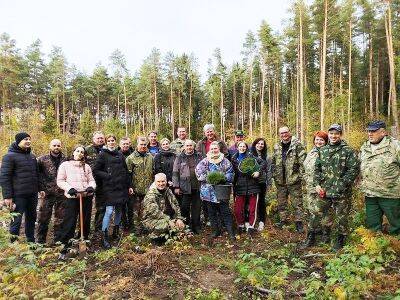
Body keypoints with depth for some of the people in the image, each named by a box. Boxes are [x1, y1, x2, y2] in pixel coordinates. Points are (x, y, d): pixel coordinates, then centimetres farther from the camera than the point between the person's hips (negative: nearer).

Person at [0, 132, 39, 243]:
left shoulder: (32, 156, 13)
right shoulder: (10, 156, -7)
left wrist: (40, 189, 11)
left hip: (32, 195, 6)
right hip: (18, 195, -6)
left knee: (31, 218, 14)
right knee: (16, 221, -1)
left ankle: (31, 242, 26)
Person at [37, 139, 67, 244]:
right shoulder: (42, 159, 1)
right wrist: (41, 188, -4)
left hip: (62, 195, 1)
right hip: (47, 194, -1)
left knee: (60, 219, 10)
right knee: (43, 219, 5)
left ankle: (58, 241, 22)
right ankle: (41, 241, 19)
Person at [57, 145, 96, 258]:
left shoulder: (87, 166, 16)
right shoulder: (65, 165, 8)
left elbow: (91, 180, 11)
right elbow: (60, 181, 2)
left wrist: (91, 187, -11)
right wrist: (69, 188, -15)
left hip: (87, 197, 3)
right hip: (72, 197, -3)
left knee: (86, 222, 10)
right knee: (69, 223, -5)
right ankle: (64, 248, 6)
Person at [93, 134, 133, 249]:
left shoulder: (120, 155, 14)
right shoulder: (103, 155, 0)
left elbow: (126, 171, 17)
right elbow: (95, 170, -3)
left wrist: (129, 186, 14)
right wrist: (107, 176, -13)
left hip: (121, 187, 5)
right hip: (110, 188, -5)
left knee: (119, 210, 13)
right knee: (109, 211, -9)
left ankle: (116, 231, 30)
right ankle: (104, 237, 1)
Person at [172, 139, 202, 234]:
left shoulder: (199, 157, 9)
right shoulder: (180, 158, 2)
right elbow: (175, 173, -1)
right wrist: (176, 187, -7)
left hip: (197, 187, 2)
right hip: (185, 187, -2)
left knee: (197, 208, 10)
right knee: (185, 208, 4)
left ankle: (196, 228, 22)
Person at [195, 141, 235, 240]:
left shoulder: (225, 161, 3)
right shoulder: (205, 161, 2)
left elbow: (230, 173, 3)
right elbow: (198, 171, -5)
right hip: (209, 191, 1)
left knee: (225, 211, 3)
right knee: (212, 212, 11)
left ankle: (230, 231, 12)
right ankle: (216, 230, 25)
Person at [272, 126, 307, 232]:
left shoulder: (297, 145, -5)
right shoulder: (277, 147, 12)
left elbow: (303, 161, -9)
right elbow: (274, 162, 19)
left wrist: (301, 175, -13)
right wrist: (275, 175, 13)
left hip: (293, 179, -5)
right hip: (280, 180, 6)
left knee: (297, 202, 1)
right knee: (281, 202, 15)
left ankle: (299, 222, 10)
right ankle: (284, 219, 28)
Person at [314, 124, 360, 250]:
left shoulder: (348, 151, -5)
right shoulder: (322, 150, 10)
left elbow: (354, 169, -11)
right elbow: (317, 169, 12)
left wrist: (341, 185, -16)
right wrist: (317, 184, 1)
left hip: (341, 192, -4)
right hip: (324, 191, 5)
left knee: (341, 216, 6)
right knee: (323, 215, 15)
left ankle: (341, 239, 24)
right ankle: (325, 234, 34)